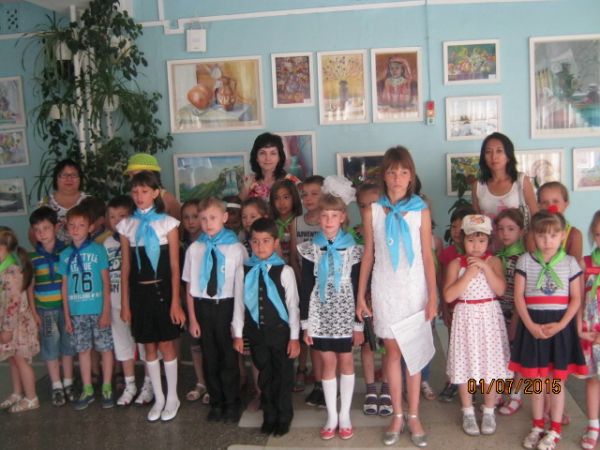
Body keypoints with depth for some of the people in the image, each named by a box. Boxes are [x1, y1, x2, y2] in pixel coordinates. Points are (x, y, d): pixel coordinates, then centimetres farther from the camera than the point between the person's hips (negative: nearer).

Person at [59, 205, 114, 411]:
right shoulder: (65, 254, 5)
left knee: (105, 348, 4)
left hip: (98, 310, -3)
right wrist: (67, 315, 6)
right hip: (77, 312, 3)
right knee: (83, 350, 11)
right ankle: (87, 390, 22)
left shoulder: (98, 250, -5)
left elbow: (106, 282, -4)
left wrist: (106, 310, -8)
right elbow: (65, 286, 8)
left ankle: (107, 388, 17)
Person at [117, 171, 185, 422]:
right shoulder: (127, 225, 5)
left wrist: (175, 301, -8)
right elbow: (125, 267, 7)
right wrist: (125, 303, 5)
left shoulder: (167, 223, -4)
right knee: (149, 347, 10)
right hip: (139, 291, 3)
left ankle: (172, 397, 19)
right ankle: (158, 398, 24)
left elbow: (174, 266, -5)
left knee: (166, 345, 4)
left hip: (162, 290, -3)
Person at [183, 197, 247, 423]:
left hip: (226, 305, -3)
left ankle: (231, 404, 25)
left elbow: (243, 284, -6)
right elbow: (190, 286, 4)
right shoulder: (195, 249, 0)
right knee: (209, 358, 13)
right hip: (203, 306, 3)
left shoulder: (236, 248, -8)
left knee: (229, 356, 7)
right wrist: (192, 318, 3)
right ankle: (216, 403, 29)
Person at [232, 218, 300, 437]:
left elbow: (293, 305, -5)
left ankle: (284, 417, 26)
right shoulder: (243, 270, -1)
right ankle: (269, 416, 31)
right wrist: (237, 333, 5)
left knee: (283, 375, 9)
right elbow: (239, 303, 4)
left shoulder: (284, 271, -9)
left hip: (280, 331, -2)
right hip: (256, 332, 3)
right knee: (265, 376, 15)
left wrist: (294, 337, -5)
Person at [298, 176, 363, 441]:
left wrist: (359, 323, -3)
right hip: (321, 314, 1)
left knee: (346, 361, 6)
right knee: (328, 363, 6)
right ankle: (331, 416, 17)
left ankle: (345, 415, 19)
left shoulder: (353, 249, -4)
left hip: (345, 314, 0)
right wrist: (305, 322, -1)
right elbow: (305, 287, 1)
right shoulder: (310, 249, -1)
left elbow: (358, 288, -2)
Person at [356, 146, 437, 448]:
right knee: (393, 351, 7)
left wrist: (432, 297, -6)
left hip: (414, 288, 0)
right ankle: (397, 416, 18)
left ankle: (414, 416, 15)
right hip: (385, 289, 1)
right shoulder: (372, 211, 0)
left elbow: (428, 257, -2)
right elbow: (368, 255, 4)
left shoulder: (420, 210, -2)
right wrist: (361, 295, 2)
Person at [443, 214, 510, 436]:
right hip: (466, 317, 0)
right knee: (466, 365, 6)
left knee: (490, 364, 6)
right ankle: (468, 413, 22)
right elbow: (448, 296, -14)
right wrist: (469, 274, -19)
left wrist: (486, 267, -21)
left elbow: (500, 289, -14)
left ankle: (489, 412, 23)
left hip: (489, 316, 1)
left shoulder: (493, 261, -1)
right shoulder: (456, 264, -4)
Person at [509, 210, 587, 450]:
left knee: (556, 380, 7)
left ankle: (555, 430, 21)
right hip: (532, 326, 1)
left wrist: (561, 324, -13)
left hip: (559, 326, 0)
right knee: (536, 379, 11)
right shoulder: (525, 261, -1)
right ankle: (537, 426, 26)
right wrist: (531, 325, -13)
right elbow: (518, 296, -3)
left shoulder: (570, 262, 0)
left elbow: (576, 299, 0)